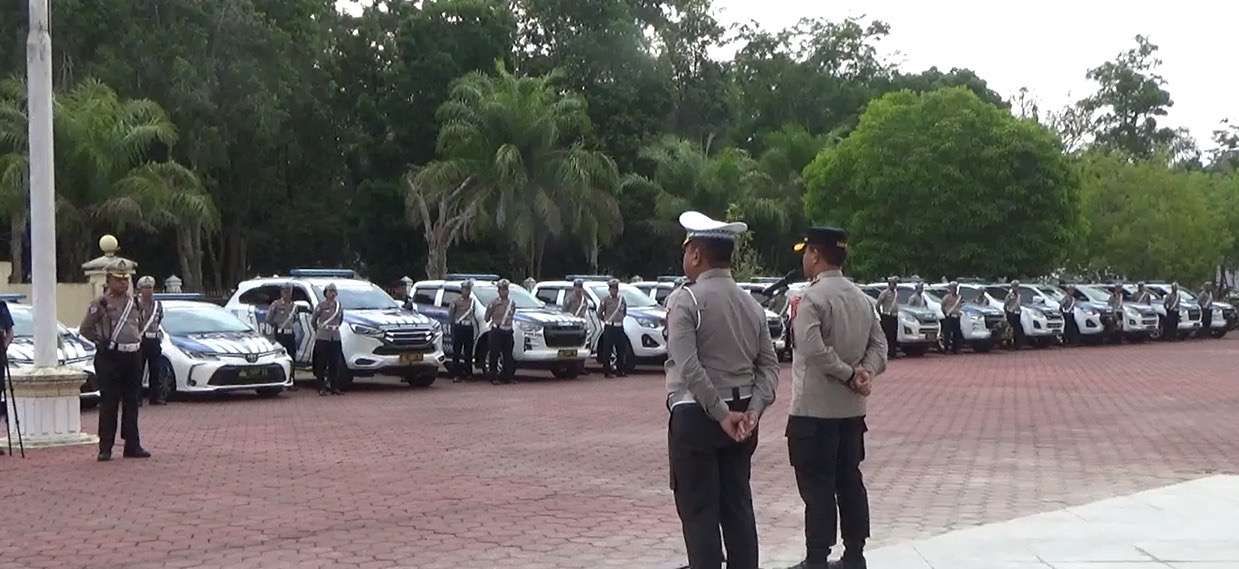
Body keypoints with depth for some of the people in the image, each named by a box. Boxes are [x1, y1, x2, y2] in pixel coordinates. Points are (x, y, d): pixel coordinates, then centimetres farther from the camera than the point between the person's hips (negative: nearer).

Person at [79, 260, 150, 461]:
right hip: (110, 358, -5)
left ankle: (132, 445, 15)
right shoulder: (100, 304, -5)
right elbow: (85, 329, -1)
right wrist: (101, 342, -6)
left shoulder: (134, 302, 12)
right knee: (108, 404, -3)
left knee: (132, 403, 8)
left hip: (133, 356, 5)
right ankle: (105, 448, 3)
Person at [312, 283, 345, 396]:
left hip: (335, 337, 4)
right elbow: (313, 320, 6)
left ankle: (334, 387, 9)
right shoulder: (321, 305, -3)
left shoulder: (339, 305, 10)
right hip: (322, 337, -4)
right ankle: (322, 388, -1)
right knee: (322, 364, -3)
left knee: (335, 363, 4)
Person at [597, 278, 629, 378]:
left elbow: (625, 313, 25)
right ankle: (607, 372, 1)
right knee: (607, 351, -4)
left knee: (621, 350, 6)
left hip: (619, 328, 5)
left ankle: (620, 370, 16)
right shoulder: (605, 299, -3)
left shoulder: (622, 299, 10)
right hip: (609, 328, -4)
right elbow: (599, 314, 4)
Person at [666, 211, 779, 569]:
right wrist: (753, 410, -4)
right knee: (738, 505, 12)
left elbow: (689, 367, -20)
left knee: (699, 510, 1)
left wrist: (721, 413, -17)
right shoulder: (750, 303, 9)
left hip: (696, 416, -6)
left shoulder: (686, 299, -11)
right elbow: (769, 365, 4)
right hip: (740, 416, 6)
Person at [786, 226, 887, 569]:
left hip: (815, 409, -8)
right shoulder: (861, 297, 11)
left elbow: (813, 349, -26)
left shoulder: (812, 299, -15)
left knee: (817, 487, -2)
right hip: (852, 409, 8)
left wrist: (848, 375, -16)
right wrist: (866, 371, -7)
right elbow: (879, 343, 8)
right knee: (850, 480, 14)